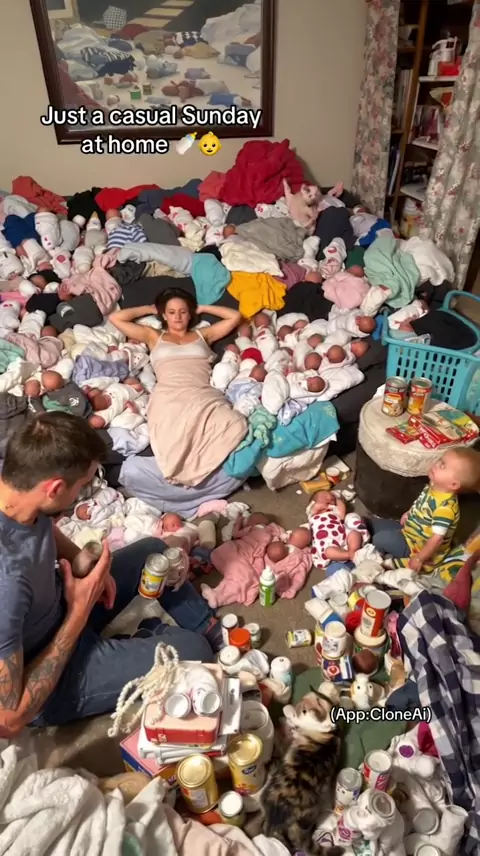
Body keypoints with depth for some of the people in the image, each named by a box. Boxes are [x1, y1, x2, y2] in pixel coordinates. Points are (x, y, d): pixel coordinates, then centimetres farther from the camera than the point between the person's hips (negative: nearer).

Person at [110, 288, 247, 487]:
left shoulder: (203, 334, 32)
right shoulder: (153, 336, 29)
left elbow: (235, 316, 30)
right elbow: (115, 318, 27)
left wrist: (202, 308, 35)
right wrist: (149, 309, 35)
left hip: (204, 396, 2)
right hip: (168, 397, -2)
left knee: (236, 426, -35)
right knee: (177, 440, -41)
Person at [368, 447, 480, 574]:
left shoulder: (445, 507, -35)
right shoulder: (434, 485, -9)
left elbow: (437, 539, -30)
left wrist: (419, 559, -23)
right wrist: (409, 513, 6)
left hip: (419, 547, -9)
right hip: (409, 529, 9)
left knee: (381, 539, -21)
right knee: (372, 524, 12)